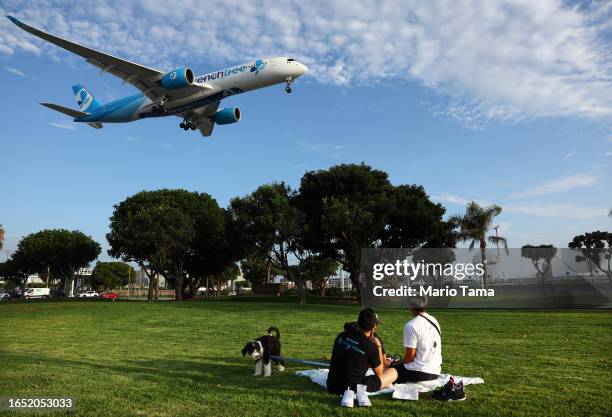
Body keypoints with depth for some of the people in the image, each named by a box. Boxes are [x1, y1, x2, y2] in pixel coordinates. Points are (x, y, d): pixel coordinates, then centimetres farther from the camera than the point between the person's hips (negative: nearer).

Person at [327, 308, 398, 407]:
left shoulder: (341, 336, 0)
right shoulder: (370, 346, -15)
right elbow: (379, 372, 3)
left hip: (332, 387, 5)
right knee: (393, 372, 12)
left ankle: (348, 393, 6)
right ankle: (362, 391, -6)